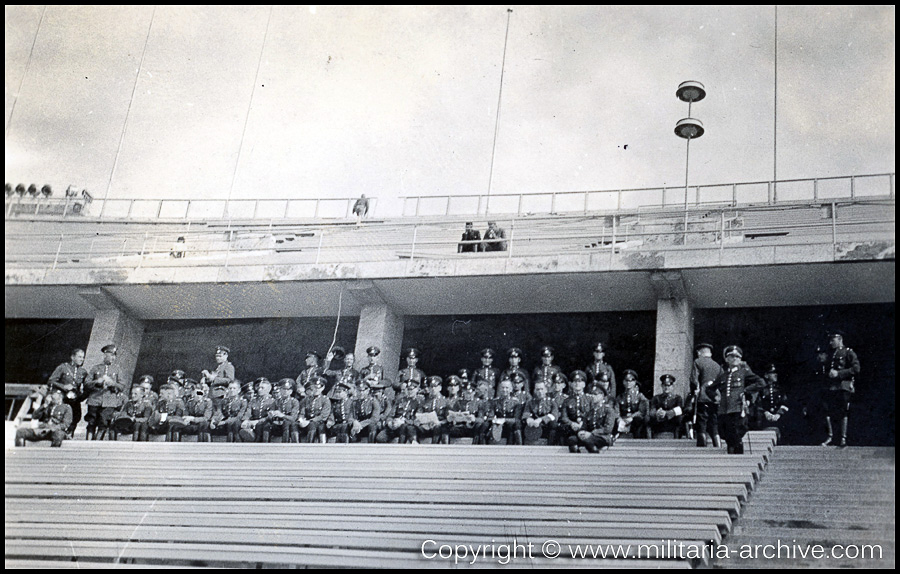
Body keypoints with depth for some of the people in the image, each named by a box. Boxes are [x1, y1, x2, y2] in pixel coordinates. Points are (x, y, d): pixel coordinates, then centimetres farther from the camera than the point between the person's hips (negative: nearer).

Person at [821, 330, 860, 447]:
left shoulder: (849, 353, 0)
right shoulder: (831, 354, 19)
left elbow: (856, 369, -11)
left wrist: (839, 373, -14)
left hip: (844, 386, -6)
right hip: (831, 386, 6)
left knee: (843, 413, -3)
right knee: (828, 411, -2)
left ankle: (843, 439, 2)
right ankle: (830, 436, 6)